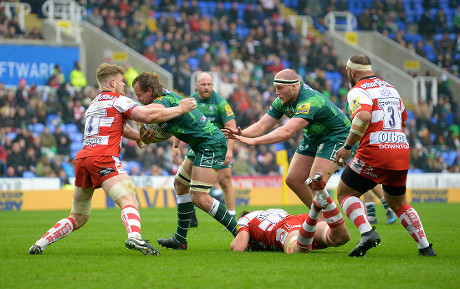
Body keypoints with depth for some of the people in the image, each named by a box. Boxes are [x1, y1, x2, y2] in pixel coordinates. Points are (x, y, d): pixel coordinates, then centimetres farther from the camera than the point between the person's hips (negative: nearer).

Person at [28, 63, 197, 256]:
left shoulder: (94, 104, 31)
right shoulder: (117, 100, 6)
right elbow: (148, 116, -6)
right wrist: (180, 109, 2)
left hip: (81, 158, 8)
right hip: (103, 158, -8)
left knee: (78, 218, 18)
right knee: (129, 202, -22)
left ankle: (40, 244, 9)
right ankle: (134, 237, -49)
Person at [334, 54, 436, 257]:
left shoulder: (358, 91, -4)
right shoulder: (390, 88, 21)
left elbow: (363, 116, -24)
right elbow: (403, 118, 32)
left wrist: (347, 147, -19)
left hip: (375, 151, -7)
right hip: (402, 151, 7)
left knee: (344, 193, 7)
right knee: (397, 202, 25)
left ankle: (367, 233, -18)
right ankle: (425, 246, 16)